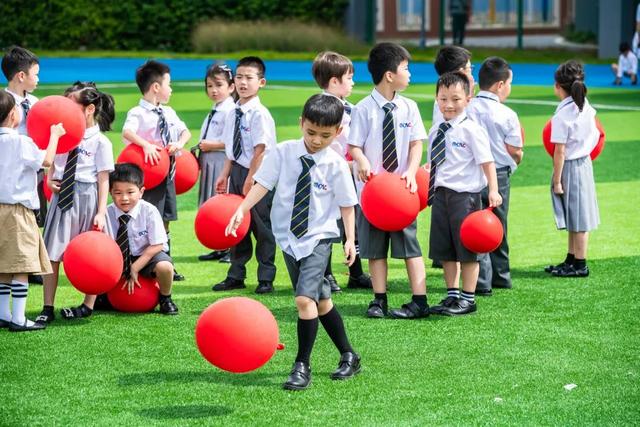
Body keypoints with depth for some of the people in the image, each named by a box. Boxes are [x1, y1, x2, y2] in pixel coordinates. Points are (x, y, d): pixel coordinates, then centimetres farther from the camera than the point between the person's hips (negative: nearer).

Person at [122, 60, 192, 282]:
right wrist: (146, 145, -42)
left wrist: (179, 143, -6)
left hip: (168, 172, 7)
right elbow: (127, 132, -27)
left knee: (165, 219, 12)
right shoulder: (138, 113, -11)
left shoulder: (168, 113, 13)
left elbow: (185, 131, 16)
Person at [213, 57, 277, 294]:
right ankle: (236, 276, 23)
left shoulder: (260, 114, -13)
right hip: (237, 172, 7)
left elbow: (260, 150, -16)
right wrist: (225, 174, 9)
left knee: (262, 227, 0)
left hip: (258, 175, -7)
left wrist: (250, 180, -18)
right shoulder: (233, 113, 9)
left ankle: (266, 279, 10)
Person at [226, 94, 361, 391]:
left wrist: (350, 239, -6)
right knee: (320, 299, 14)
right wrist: (241, 210, -22)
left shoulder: (336, 165, -10)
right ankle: (348, 356, 31)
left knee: (305, 298, -19)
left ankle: (302, 367, -8)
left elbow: (346, 204, -2)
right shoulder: (283, 153, -6)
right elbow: (262, 184, -9)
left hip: (318, 238, -4)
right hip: (289, 236, 4)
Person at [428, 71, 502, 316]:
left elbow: (487, 161, -11)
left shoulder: (471, 130, -9)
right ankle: (452, 295, 24)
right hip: (441, 194, 7)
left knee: (466, 248, 1)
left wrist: (493, 191, -17)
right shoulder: (435, 132, 11)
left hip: (464, 194, -7)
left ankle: (468, 299, 11)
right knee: (445, 250, 12)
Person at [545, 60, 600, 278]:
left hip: (570, 167, -8)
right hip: (585, 162, 8)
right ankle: (571, 260, 24)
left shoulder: (561, 115, -19)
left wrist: (556, 180, -14)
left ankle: (580, 265, 7)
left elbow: (560, 151, -18)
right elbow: (596, 135, 11)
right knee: (576, 218, 15)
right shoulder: (587, 108, 2)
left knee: (577, 219, 0)